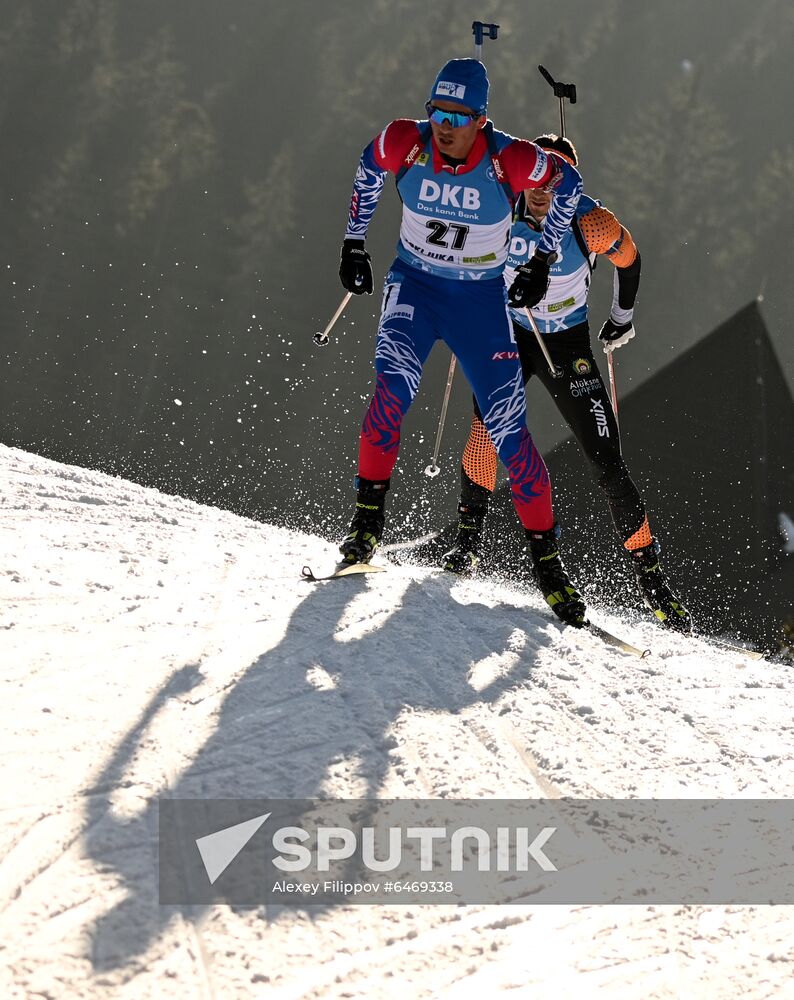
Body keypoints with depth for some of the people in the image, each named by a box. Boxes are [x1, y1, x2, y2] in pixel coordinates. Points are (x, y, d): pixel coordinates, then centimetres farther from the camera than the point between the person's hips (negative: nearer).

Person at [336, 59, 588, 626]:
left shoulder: (509, 160, -22)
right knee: (393, 387, -28)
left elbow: (567, 182, -1)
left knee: (509, 432, -4)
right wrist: (354, 243, 10)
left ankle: (547, 558, 8)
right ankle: (368, 520, -17)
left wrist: (543, 262, 0)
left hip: (481, 298, -1)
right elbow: (369, 170, 7)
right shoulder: (407, 144, -17)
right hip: (414, 285, 1)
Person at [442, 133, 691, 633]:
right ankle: (468, 540, -16)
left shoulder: (590, 222, -21)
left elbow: (629, 259, 0)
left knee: (608, 464, -5)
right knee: (491, 421, -29)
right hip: (508, 334, 1)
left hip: (568, 345, -1)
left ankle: (652, 579, 5)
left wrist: (622, 319, 13)